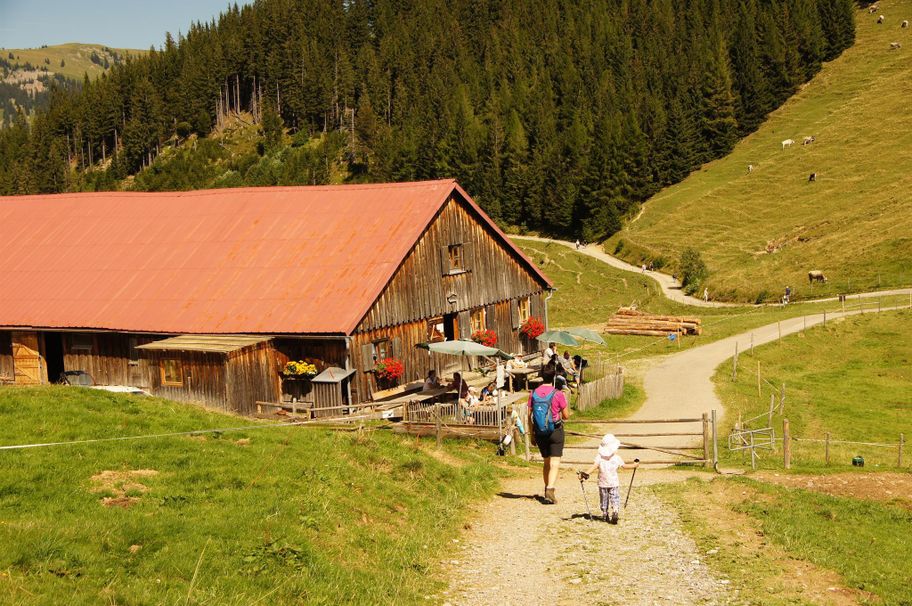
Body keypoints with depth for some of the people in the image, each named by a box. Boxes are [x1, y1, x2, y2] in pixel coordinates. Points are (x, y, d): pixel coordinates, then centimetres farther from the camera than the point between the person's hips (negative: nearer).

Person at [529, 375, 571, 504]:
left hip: (539, 432, 4)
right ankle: (550, 489, -19)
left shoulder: (534, 394, 1)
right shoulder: (558, 394, -12)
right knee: (555, 463, -2)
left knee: (547, 462, 19)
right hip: (555, 431, -4)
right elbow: (566, 416, -5)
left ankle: (547, 490, 25)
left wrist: (532, 434, 12)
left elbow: (530, 416, 4)